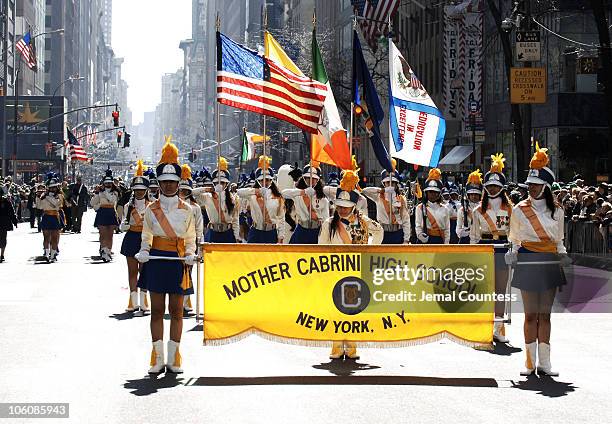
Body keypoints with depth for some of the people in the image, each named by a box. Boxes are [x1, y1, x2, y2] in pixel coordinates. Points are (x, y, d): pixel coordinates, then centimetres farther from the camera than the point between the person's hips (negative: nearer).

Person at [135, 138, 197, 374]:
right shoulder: (151, 210, 4)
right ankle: (158, 359, 7)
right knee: (157, 310, 2)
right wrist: (143, 252, -11)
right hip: (156, 260, 0)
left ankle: (173, 359, 9)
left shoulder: (186, 210, 4)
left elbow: (190, 239, 8)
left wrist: (190, 254, -11)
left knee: (176, 311, 3)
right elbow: (146, 237, 8)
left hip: (178, 261, 0)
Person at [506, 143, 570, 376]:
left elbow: (559, 239, 15)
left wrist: (563, 255, -1)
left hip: (549, 263, 2)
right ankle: (530, 362, 5)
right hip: (528, 262, -2)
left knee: (545, 314, 5)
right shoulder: (520, 209, 2)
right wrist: (513, 252, -8)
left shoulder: (556, 210, 6)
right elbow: (515, 239, 10)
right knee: (531, 314, 0)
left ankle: (544, 362, 7)